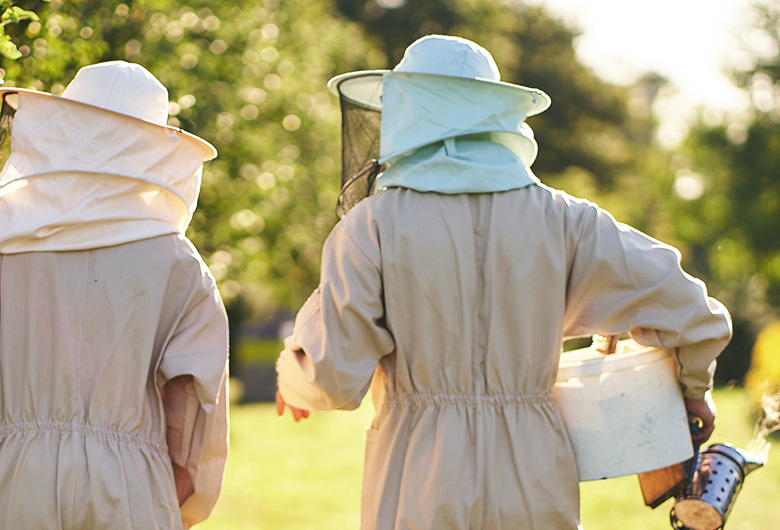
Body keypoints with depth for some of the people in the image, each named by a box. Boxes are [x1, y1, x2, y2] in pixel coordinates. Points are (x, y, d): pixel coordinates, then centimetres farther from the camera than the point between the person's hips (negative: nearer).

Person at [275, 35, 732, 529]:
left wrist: (293, 384, 16)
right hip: (534, 489, 3)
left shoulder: (371, 226, -4)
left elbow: (331, 379, -7)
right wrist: (694, 383, 24)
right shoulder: (558, 218, 3)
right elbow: (687, 310, 4)